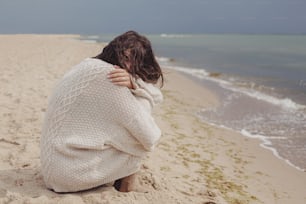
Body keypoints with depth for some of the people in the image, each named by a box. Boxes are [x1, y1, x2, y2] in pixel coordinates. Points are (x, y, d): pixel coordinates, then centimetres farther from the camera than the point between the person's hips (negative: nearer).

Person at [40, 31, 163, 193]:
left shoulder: (89, 65, 8)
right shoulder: (106, 76, -20)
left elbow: (156, 96, 6)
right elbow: (150, 138, -17)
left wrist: (133, 83, -15)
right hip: (73, 174, -9)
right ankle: (125, 187, 12)